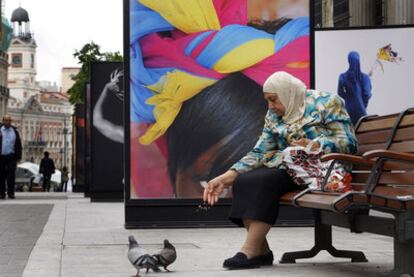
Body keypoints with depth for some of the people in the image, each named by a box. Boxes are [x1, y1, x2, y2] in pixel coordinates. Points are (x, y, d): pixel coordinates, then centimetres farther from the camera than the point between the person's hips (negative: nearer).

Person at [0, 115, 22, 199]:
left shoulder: (14, 131, 11)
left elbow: (18, 144, 14)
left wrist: (18, 156, 8)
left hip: (11, 156, 1)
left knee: (11, 175, -7)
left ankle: (11, 193, -6)